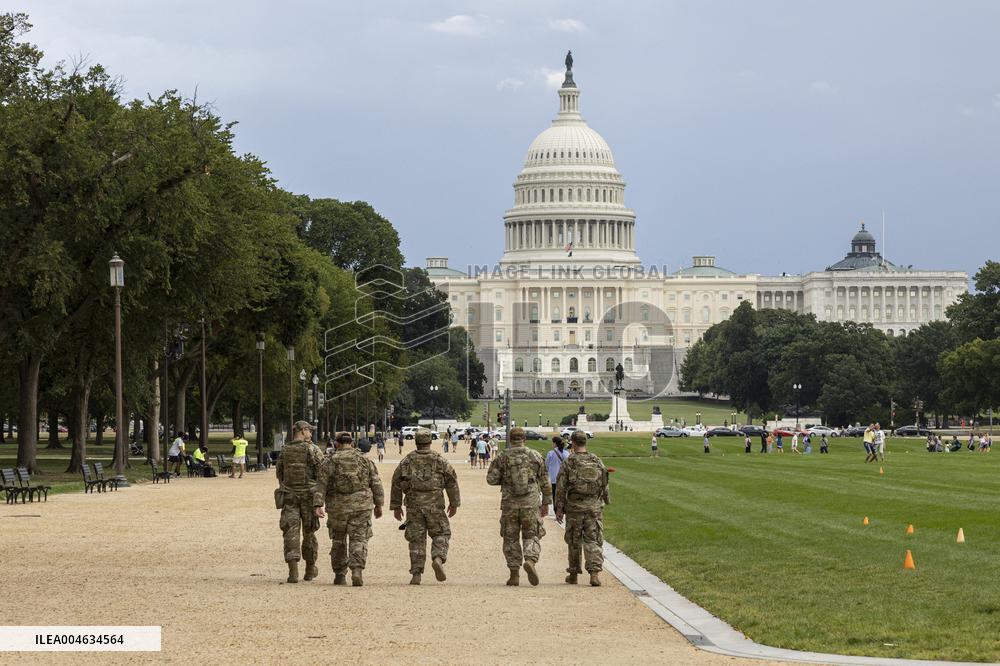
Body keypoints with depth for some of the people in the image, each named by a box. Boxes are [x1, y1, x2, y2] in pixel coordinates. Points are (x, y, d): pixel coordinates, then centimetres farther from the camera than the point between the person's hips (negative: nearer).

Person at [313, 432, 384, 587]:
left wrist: (318, 506, -11)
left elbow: (320, 486, -7)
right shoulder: (365, 461, 5)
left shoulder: (329, 462, 0)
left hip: (337, 507, 0)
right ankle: (357, 570, -22)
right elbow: (376, 483, 5)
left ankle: (339, 575, 17)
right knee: (359, 540, -1)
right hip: (361, 506, 0)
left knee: (339, 541, 15)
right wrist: (378, 505, 14)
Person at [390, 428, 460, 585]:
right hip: (434, 504, -1)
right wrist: (454, 503, 9)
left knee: (416, 538, 5)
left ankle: (416, 575, 0)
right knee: (441, 534, 11)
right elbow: (452, 480, 0)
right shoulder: (439, 460, 1)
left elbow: (396, 482, 7)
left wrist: (396, 506, 15)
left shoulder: (407, 460, 5)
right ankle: (438, 559, -17)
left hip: (414, 504, 1)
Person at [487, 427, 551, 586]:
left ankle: (514, 575, 7)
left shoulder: (502, 457, -1)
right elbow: (544, 481, 4)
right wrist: (546, 503, 12)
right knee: (531, 536, 9)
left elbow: (491, 479, -5)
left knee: (511, 539, 10)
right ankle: (530, 560, -20)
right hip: (531, 503, 0)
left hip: (509, 504, 0)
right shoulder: (535, 455, 1)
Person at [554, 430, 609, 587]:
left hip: (574, 507, -1)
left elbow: (561, 487, -7)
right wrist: (606, 499, 23)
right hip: (594, 507, 2)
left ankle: (574, 574, 21)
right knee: (593, 541, 1)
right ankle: (595, 573, -14)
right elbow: (604, 484, 8)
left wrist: (559, 509, -1)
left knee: (574, 541, 12)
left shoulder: (569, 462, -7)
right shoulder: (597, 461, 1)